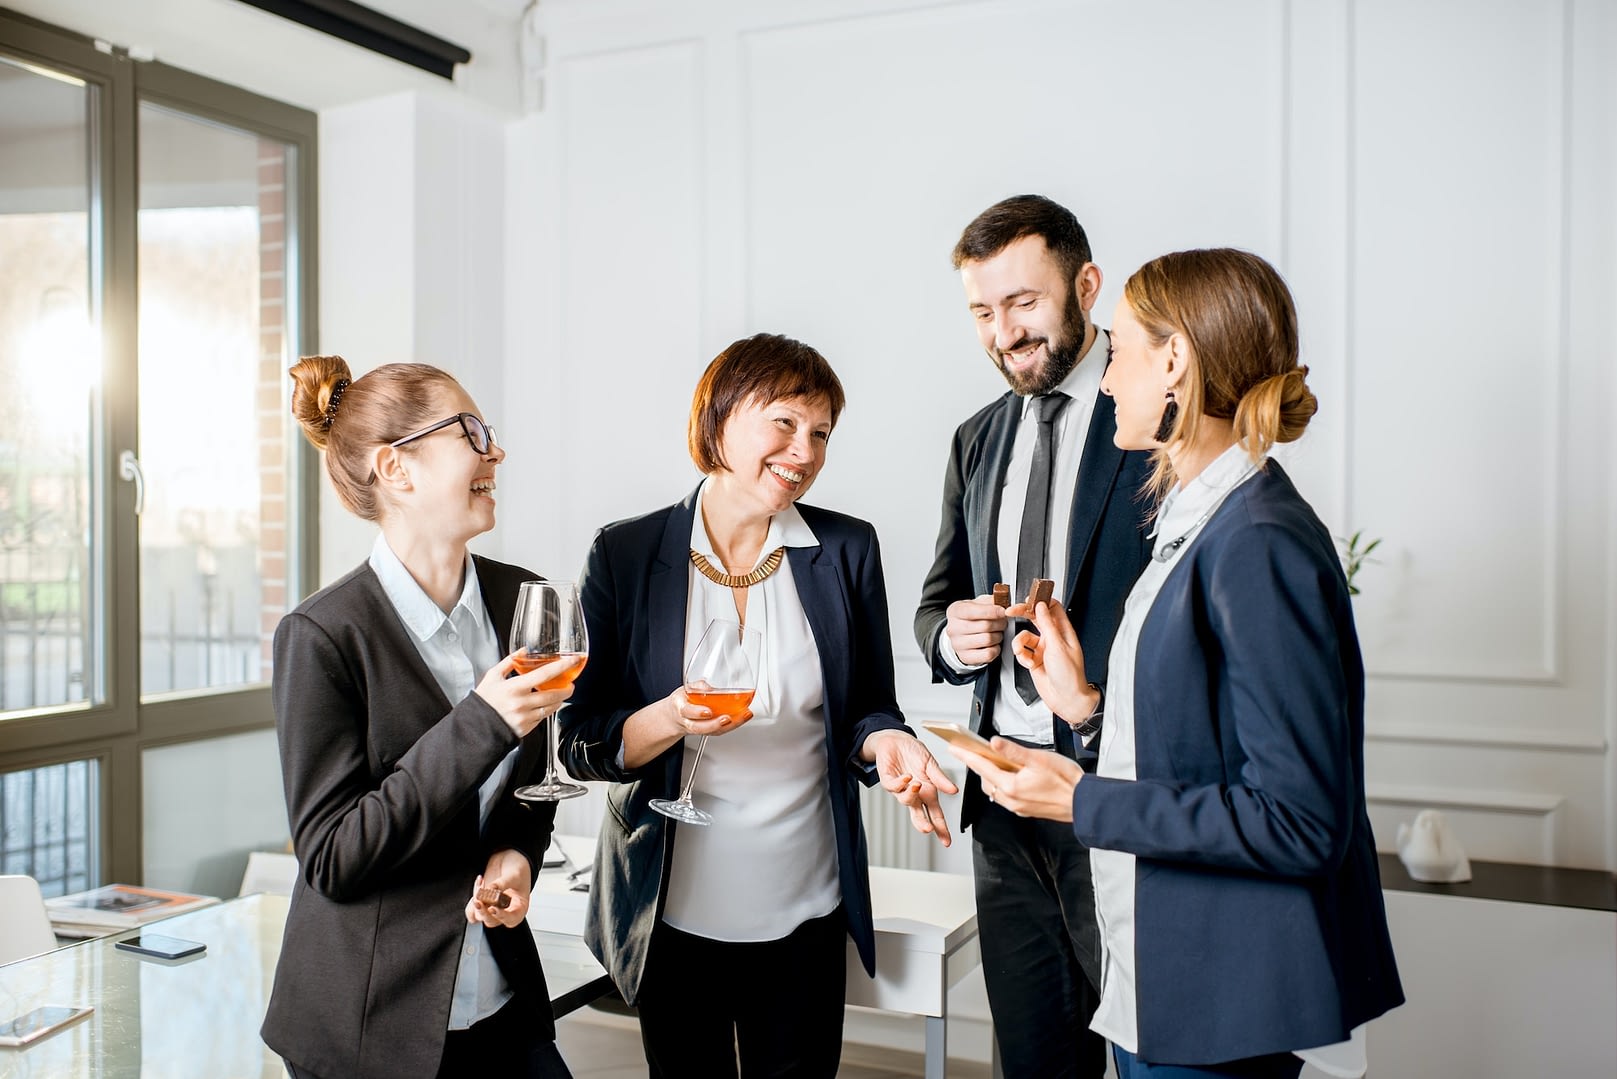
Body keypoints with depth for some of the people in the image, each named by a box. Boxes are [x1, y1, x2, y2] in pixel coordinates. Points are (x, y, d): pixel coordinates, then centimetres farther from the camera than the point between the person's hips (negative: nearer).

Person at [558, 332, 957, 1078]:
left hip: (804, 911, 1)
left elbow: (867, 709, 6)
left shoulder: (845, 550, -1)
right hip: (673, 911, -1)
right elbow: (580, 739, -4)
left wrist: (882, 743, -17)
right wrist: (671, 723, -23)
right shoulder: (625, 556, -6)